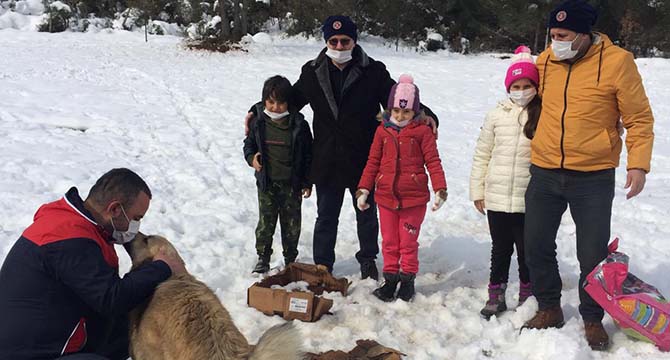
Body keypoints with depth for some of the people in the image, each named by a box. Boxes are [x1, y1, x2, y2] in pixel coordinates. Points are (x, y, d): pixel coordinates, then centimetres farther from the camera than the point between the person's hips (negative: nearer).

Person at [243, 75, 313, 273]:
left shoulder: (299, 124, -8)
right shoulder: (258, 122, -5)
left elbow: (308, 154, -1)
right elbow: (249, 144, 11)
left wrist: (307, 182, 0)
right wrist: (252, 158, -11)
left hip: (291, 183, -1)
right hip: (266, 182, 1)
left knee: (291, 223, 9)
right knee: (265, 222, 4)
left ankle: (290, 259, 25)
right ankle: (263, 258, 19)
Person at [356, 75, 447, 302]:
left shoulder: (422, 131, -4)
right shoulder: (383, 131, 5)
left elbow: (433, 162, -5)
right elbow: (373, 162, 8)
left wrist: (440, 189, -13)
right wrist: (363, 189, 2)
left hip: (414, 197, -3)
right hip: (386, 196, 3)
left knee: (408, 242, 7)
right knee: (389, 241, 12)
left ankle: (408, 280, 23)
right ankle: (390, 279, 25)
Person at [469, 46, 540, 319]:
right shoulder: (497, 114, 1)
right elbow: (482, 154, 6)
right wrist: (477, 191, 6)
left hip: (529, 199, -2)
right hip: (497, 197, 2)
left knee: (526, 250, 10)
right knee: (501, 249, 14)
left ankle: (527, 295, 28)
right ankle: (496, 295, 27)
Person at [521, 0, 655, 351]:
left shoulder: (617, 61, -10)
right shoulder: (545, 61, 2)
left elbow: (639, 119, -5)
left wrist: (638, 164, -14)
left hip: (593, 178, -4)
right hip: (544, 174, 4)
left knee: (593, 255, 4)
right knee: (537, 246, 11)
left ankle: (592, 319, 25)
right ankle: (549, 308, 31)